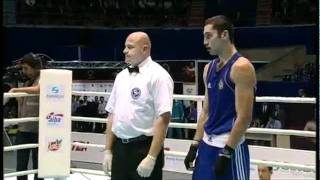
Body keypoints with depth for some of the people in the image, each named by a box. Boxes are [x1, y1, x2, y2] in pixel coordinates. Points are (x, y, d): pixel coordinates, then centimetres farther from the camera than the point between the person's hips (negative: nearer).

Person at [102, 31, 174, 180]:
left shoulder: (158, 76, -10)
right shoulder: (121, 76, 11)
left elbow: (163, 118, -17)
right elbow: (112, 114, 14)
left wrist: (151, 157, -21)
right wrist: (108, 151, 10)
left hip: (144, 149, -6)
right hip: (119, 148, 6)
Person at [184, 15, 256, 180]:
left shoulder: (241, 67, -14)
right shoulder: (209, 68, 12)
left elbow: (244, 117, -18)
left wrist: (226, 153, -20)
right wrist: (195, 145, 11)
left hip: (230, 147, -8)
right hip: (207, 145, 8)